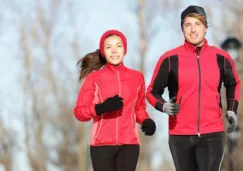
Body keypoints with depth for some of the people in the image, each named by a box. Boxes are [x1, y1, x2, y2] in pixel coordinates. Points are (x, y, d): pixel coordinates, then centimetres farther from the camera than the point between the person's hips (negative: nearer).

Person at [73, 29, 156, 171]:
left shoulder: (137, 77, 9)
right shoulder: (94, 78, 3)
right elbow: (79, 112, 1)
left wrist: (146, 121, -2)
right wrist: (101, 108, -18)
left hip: (129, 144, 2)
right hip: (102, 144, -1)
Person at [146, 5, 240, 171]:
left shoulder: (221, 57, 4)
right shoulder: (170, 59, -2)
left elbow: (233, 84, 23)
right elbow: (152, 91, 6)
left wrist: (232, 110, 10)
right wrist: (164, 106, -14)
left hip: (212, 134, 0)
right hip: (180, 134, 0)